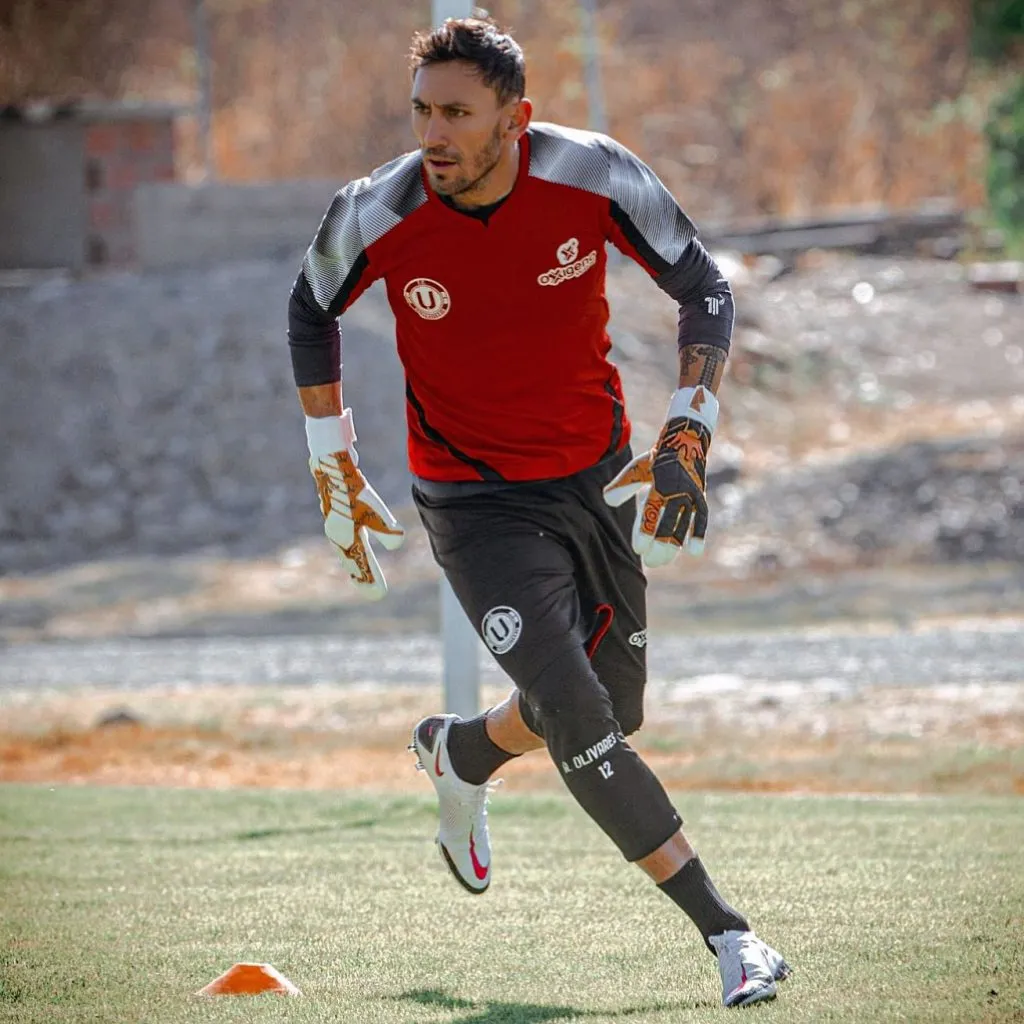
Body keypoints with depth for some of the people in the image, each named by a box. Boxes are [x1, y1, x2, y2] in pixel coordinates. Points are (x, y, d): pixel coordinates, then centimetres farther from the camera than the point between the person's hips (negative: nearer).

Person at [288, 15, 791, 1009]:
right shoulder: (377, 216, -19)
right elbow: (311, 311, 3)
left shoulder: (596, 177, -19)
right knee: (579, 719, -17)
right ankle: (726, 932, -11)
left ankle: (458, 753, 45)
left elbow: (704, 289, -5)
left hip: (599, 478, 3)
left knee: (613, 710, 13)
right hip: (476, 504, -3)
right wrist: (332, 469, 4)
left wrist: (687, 439, -15)